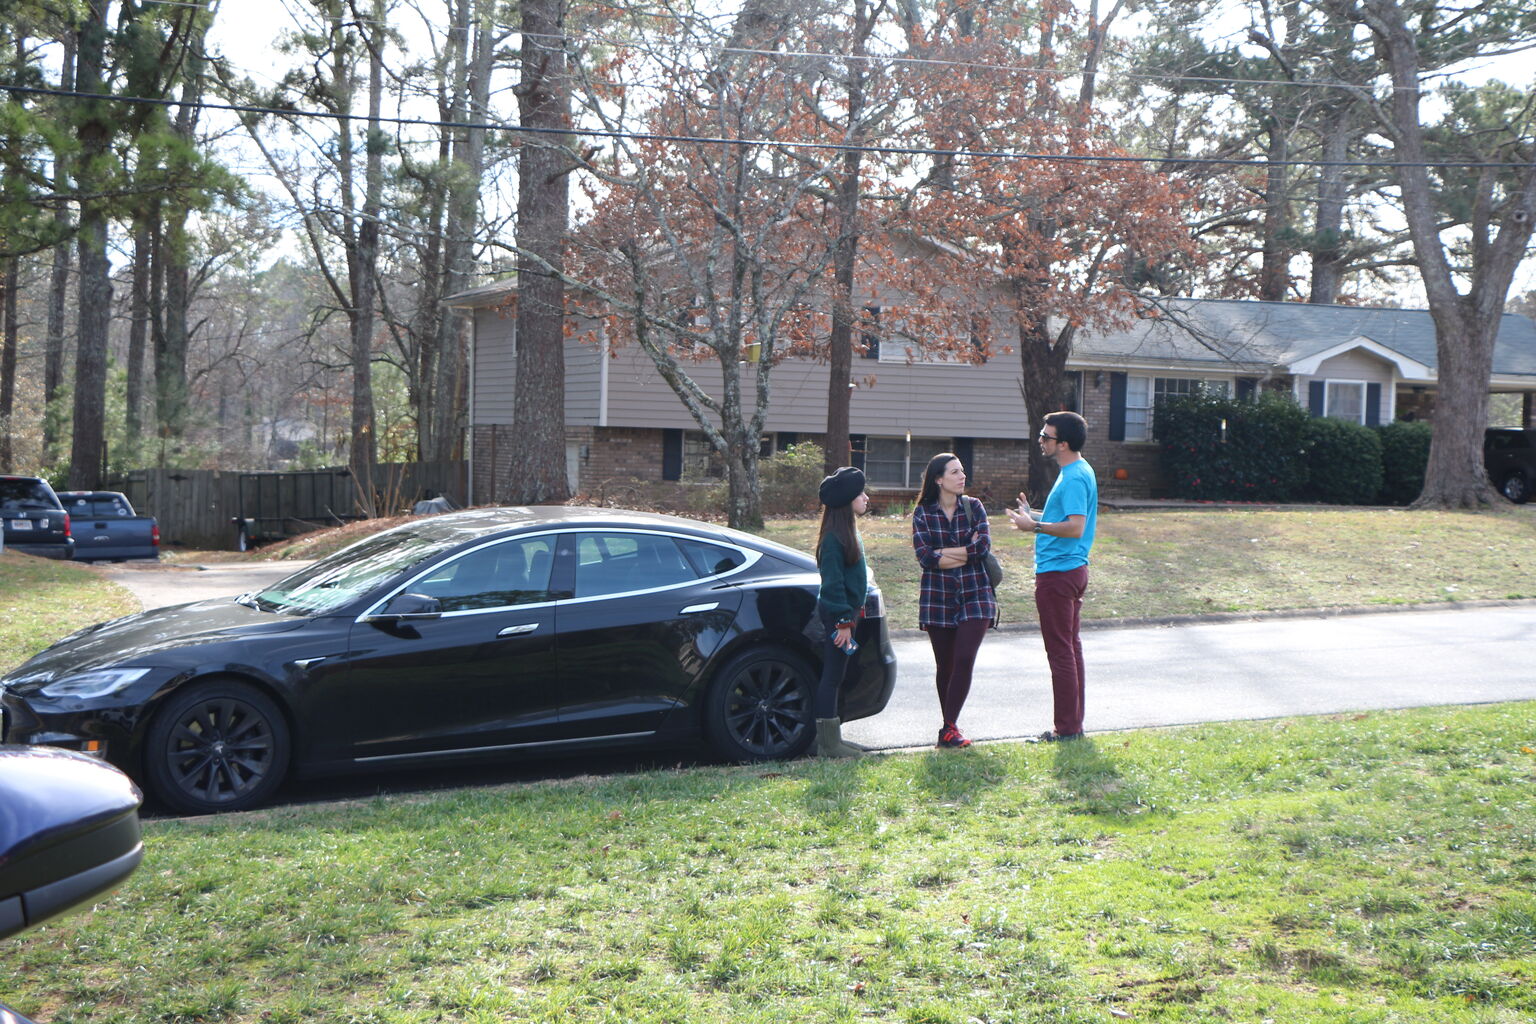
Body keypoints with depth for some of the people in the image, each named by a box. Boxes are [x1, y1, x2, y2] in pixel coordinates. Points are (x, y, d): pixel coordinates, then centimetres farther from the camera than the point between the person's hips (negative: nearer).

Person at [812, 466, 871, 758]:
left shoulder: (849, 532, 14)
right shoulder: (834, 538, -17)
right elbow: (833, 582, -20)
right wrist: (843, 620, -20)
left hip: (847, 611, 10)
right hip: (836, 613, -10)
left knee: (835, 676, 13)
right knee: (832, 676, -6)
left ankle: (831, 737, 20)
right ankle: (827, 743, -2)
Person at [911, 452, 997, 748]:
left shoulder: (973, 507, 5)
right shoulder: (922, 513, 1)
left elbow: (984, 544, -10)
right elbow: (924, 556, -12)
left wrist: (943, 552, -9)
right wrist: (966, 552, -10)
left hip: (974, 596, 0)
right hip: (938, 598, 0)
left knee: (964, 661, -12)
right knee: (945, 666, 5)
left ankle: (949, 727, -8)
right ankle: (949, 726, 19)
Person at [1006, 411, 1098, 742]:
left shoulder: (1074, 478, -19)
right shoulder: (1077, 472, 13)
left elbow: (1075, 527, -28)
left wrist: (1034, 527, -25)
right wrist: (1035, 515, 18)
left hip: (1058, 574, -11)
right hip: (1071, 569, 11)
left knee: (1060, 651, -4)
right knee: (1071, 647, 14)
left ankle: (1067, 728, 1)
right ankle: (1073, 723, 22)